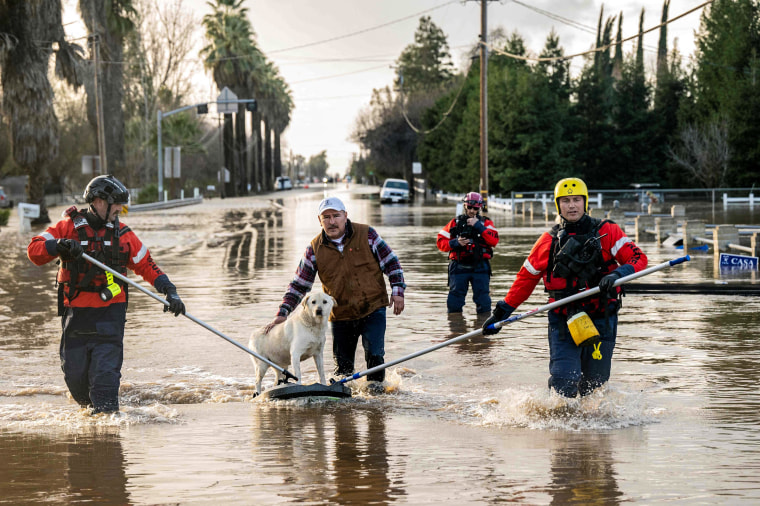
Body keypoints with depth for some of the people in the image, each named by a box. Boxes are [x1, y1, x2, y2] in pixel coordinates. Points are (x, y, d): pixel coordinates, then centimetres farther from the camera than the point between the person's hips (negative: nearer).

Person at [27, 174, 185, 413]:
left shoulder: (122, 234, 7)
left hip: (110, 312, 0)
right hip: (76, 311, 0)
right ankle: (92, 406, 30)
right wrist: (60, 246, -25)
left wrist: (169, 291, 0)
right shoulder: (69, 227, 1)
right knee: (74, 373, 4)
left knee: (105, 373, -12)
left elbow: (146, 266, 12)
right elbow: (34, 250, -6)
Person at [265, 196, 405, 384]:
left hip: (373, 310, -2)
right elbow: (299, 285, 3)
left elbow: (391, 262, 2)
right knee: (343, 365, 6)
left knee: (374, 355, -13)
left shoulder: (366, 235, -5)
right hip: (341, 315, 2)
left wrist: (397, 291, -7)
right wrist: (283, 313, -5)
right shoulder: (315, 249, -1)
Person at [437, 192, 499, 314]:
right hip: (459, 266, 1)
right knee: (454, 304, 2)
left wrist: (478, 226, -12)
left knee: (483, 303, -4)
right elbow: (440, 242, 8)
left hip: (480, 267, -1)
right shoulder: (455, 223, 11)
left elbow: (494, 241, -8)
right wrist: (456, 243, -10)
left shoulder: (486, 223, 9)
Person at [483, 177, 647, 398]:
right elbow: (526, 278, 17)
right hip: (563, 321, 1)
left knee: (594, 386, 2)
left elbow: (638, 258, -4)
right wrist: (501, 312, 16)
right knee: (563, 384, -13)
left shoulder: (606, 232, 2)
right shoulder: (549, 241, 9)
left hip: (601, 321, 0)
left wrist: (617, 274, -24)